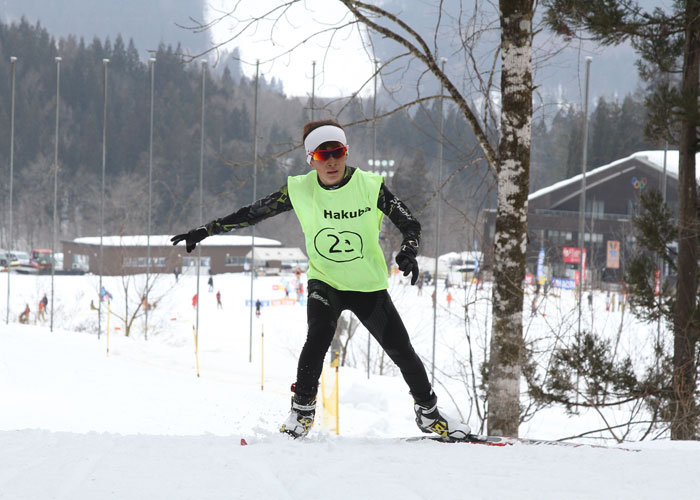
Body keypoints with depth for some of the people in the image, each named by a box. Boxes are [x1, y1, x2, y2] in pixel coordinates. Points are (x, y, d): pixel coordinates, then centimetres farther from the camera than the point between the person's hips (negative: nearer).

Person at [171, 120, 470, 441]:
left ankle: (428, 412, 23)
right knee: (318, 338, -27)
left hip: (369, 287, 0)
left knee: (402, 351, 0)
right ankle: (302, 411, -12)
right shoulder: (300, 190, -11)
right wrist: (206, 230, -4)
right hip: (324, 282, 0)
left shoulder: (370, 186, -15)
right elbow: (253, 213, -3)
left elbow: (409, 223, -12)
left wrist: (408, 252, -33)